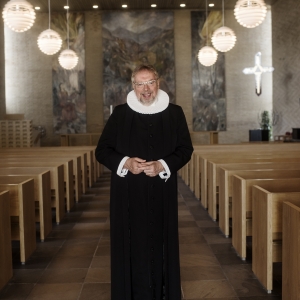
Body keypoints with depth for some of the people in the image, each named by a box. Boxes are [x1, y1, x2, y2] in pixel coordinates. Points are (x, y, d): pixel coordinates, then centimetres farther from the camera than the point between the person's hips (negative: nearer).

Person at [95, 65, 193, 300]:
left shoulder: (174, 113, 3)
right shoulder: (120, 114, 2)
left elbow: (186, 149, 3)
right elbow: (102, 150, 3)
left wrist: (163, 165, -14)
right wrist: (125, 163, -15)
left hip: (162, 194, 1)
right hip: (128, 196, 0)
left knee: (161, 243, 6)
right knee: (131, 247, 3)